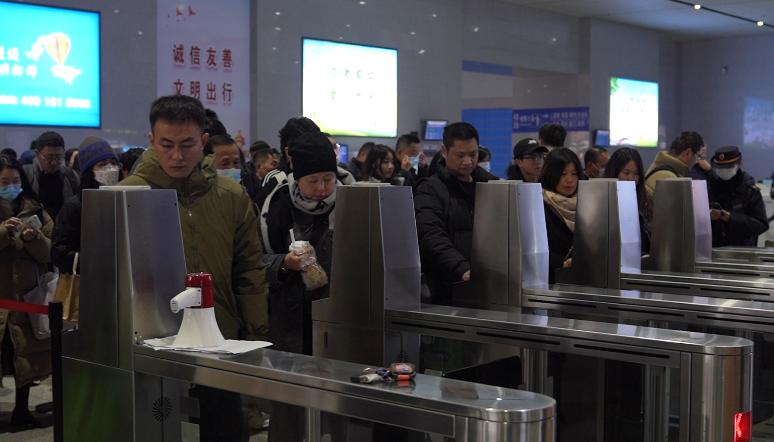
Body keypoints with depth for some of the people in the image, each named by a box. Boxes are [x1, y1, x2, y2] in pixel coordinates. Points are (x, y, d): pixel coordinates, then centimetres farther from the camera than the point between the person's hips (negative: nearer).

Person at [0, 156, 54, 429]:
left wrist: (34, 238, -15)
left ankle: (22, 410, 17)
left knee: (26, 355, 5)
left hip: (27, 296, 2)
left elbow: (50, 253, 4)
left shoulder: (35, 211, 8)